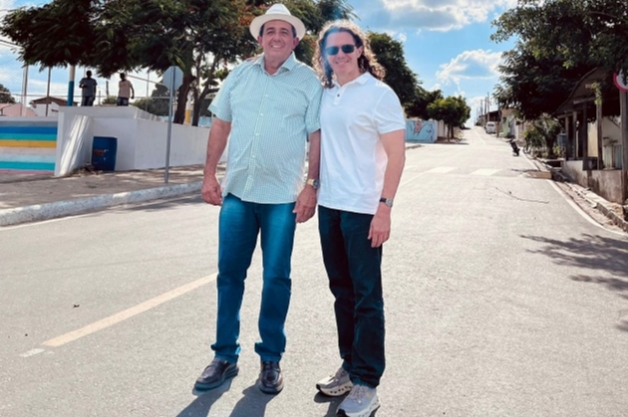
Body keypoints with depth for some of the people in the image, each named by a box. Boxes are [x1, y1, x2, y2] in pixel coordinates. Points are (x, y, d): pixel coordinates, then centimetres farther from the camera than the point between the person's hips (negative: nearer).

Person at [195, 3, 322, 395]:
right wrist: (210, 175, 7)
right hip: (237, 191, 3)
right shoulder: (240, 75, 9)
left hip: (282, 195, -3)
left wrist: (311, 185, -10)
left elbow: (317, 137, -3)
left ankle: (271, 359, 20)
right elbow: (221, 125, 12)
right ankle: (225, 355, 22)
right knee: (229, 273, 8)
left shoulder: (309, 81, 0)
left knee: (276, 277, 5)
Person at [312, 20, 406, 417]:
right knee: (342, 292, 14)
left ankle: (367, 385, 9)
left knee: (366, 297, 0)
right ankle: (349, 367, 27)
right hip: (329, 206, 7)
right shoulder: (325, 95, 11)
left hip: (363, 209, -6)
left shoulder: (379, 94, -6)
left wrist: (384, 207, -17)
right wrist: (311, 191, 12)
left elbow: (396, 154, -10)